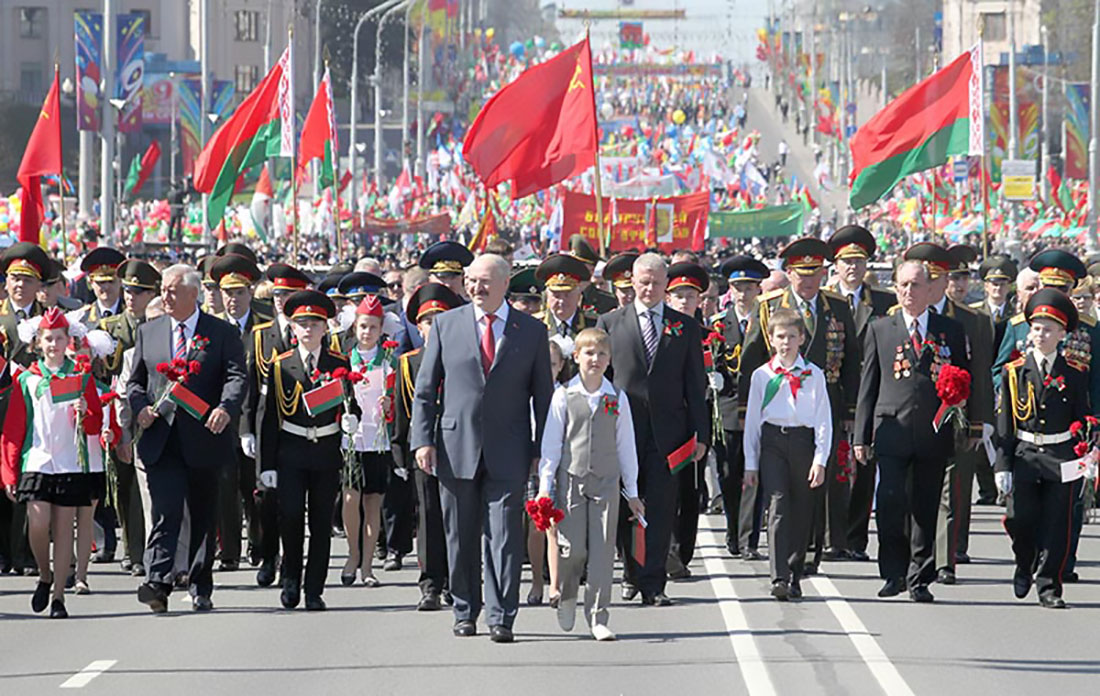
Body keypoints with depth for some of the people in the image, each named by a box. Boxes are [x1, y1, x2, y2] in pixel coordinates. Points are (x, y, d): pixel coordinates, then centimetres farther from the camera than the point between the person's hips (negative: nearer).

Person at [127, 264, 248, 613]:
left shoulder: (222, 333, 2)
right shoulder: (148, 332, 12)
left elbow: (237, 377, -7)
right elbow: (135, 381, 16)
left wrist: (225, 408, -27)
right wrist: (140, 407, -5)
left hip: (203, 438, -1)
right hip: (161, 441, 1)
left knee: (203, 517, 8)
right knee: (166, 512, -14)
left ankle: (201, 590, 18)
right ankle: (157, 584, -23)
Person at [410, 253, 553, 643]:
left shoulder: (531, 331, 5)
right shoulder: (446, 325, 6)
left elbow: (542, 395, 8)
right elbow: (425, 388, 7)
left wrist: (541, 450, 2)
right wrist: (423, 439, -3)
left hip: (507, 452, -1)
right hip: (456, 448, 1)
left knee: (505, 536, -7)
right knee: (460, 537, 7)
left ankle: (501, 618, -4)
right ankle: (465, 612, 19)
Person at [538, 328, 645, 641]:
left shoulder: (617, 399, 6)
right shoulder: (564, 397, 1)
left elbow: (625, 447, 11)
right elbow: (551, 443, 3)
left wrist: (632, 493, 13)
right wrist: (545, 486, -2)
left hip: (606, 483, 1)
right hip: (570, 480, -1)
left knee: (602, 551, -2)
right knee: (573, 547, -4)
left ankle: (598, 617, 4)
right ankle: (567, 595, 26)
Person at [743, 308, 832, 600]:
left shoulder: (813, 375, 6)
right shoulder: (762, 375, 7)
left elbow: (824, 420, 4)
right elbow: (752, 420, 10)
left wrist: (820, 460, -4)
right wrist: (751, 463, 7)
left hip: (804, 441, 1)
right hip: (772, 442, -1)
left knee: (801, 512, 6)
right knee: (777, 507, -12)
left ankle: (794, 575, 19)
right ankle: (779, 578, -20)